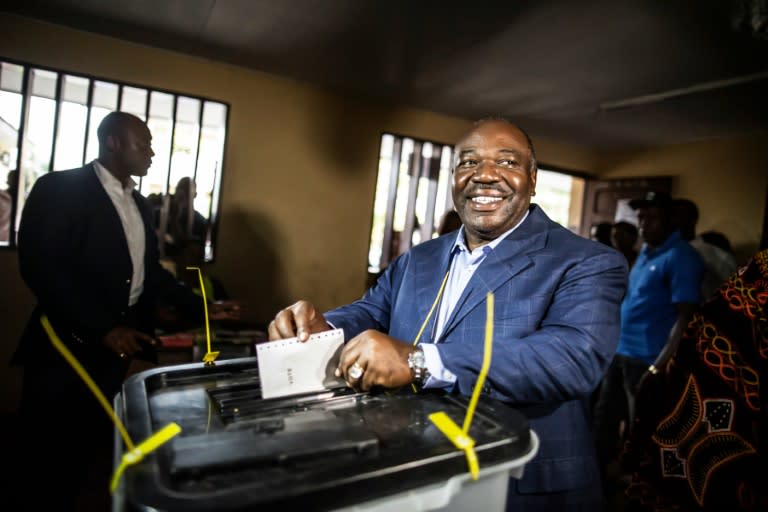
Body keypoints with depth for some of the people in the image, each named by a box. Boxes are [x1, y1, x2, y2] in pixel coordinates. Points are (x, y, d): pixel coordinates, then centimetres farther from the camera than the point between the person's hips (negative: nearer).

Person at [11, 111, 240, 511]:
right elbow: (39, 267, -16)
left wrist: (202, 308, 7)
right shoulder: (59, 188, -8)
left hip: (120, 343, 6)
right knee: (47, 451, 6)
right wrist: (101, 328, -20)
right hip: (69, 342, -6)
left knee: (89, 445, 14)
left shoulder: (140, 204, 14)